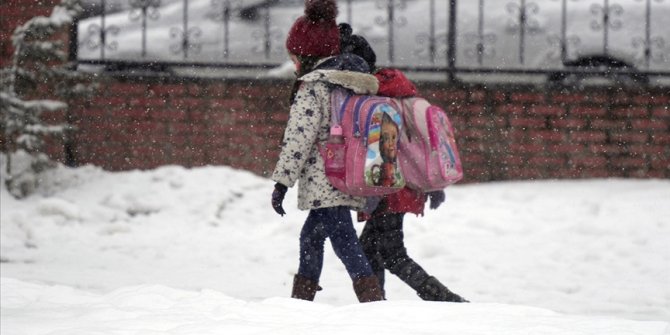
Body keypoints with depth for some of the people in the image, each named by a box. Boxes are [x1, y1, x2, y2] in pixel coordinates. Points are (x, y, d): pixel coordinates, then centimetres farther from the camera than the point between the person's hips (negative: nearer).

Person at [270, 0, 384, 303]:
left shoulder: (312, 86, -10)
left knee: (344, 242, -12)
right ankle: (300, 301, 30)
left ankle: (373, 301, -21)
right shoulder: (357, 82, 15)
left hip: (325, 183, -9)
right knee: (311, 236, 21)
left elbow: (299, 137, -14)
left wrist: (282, 182, -11)